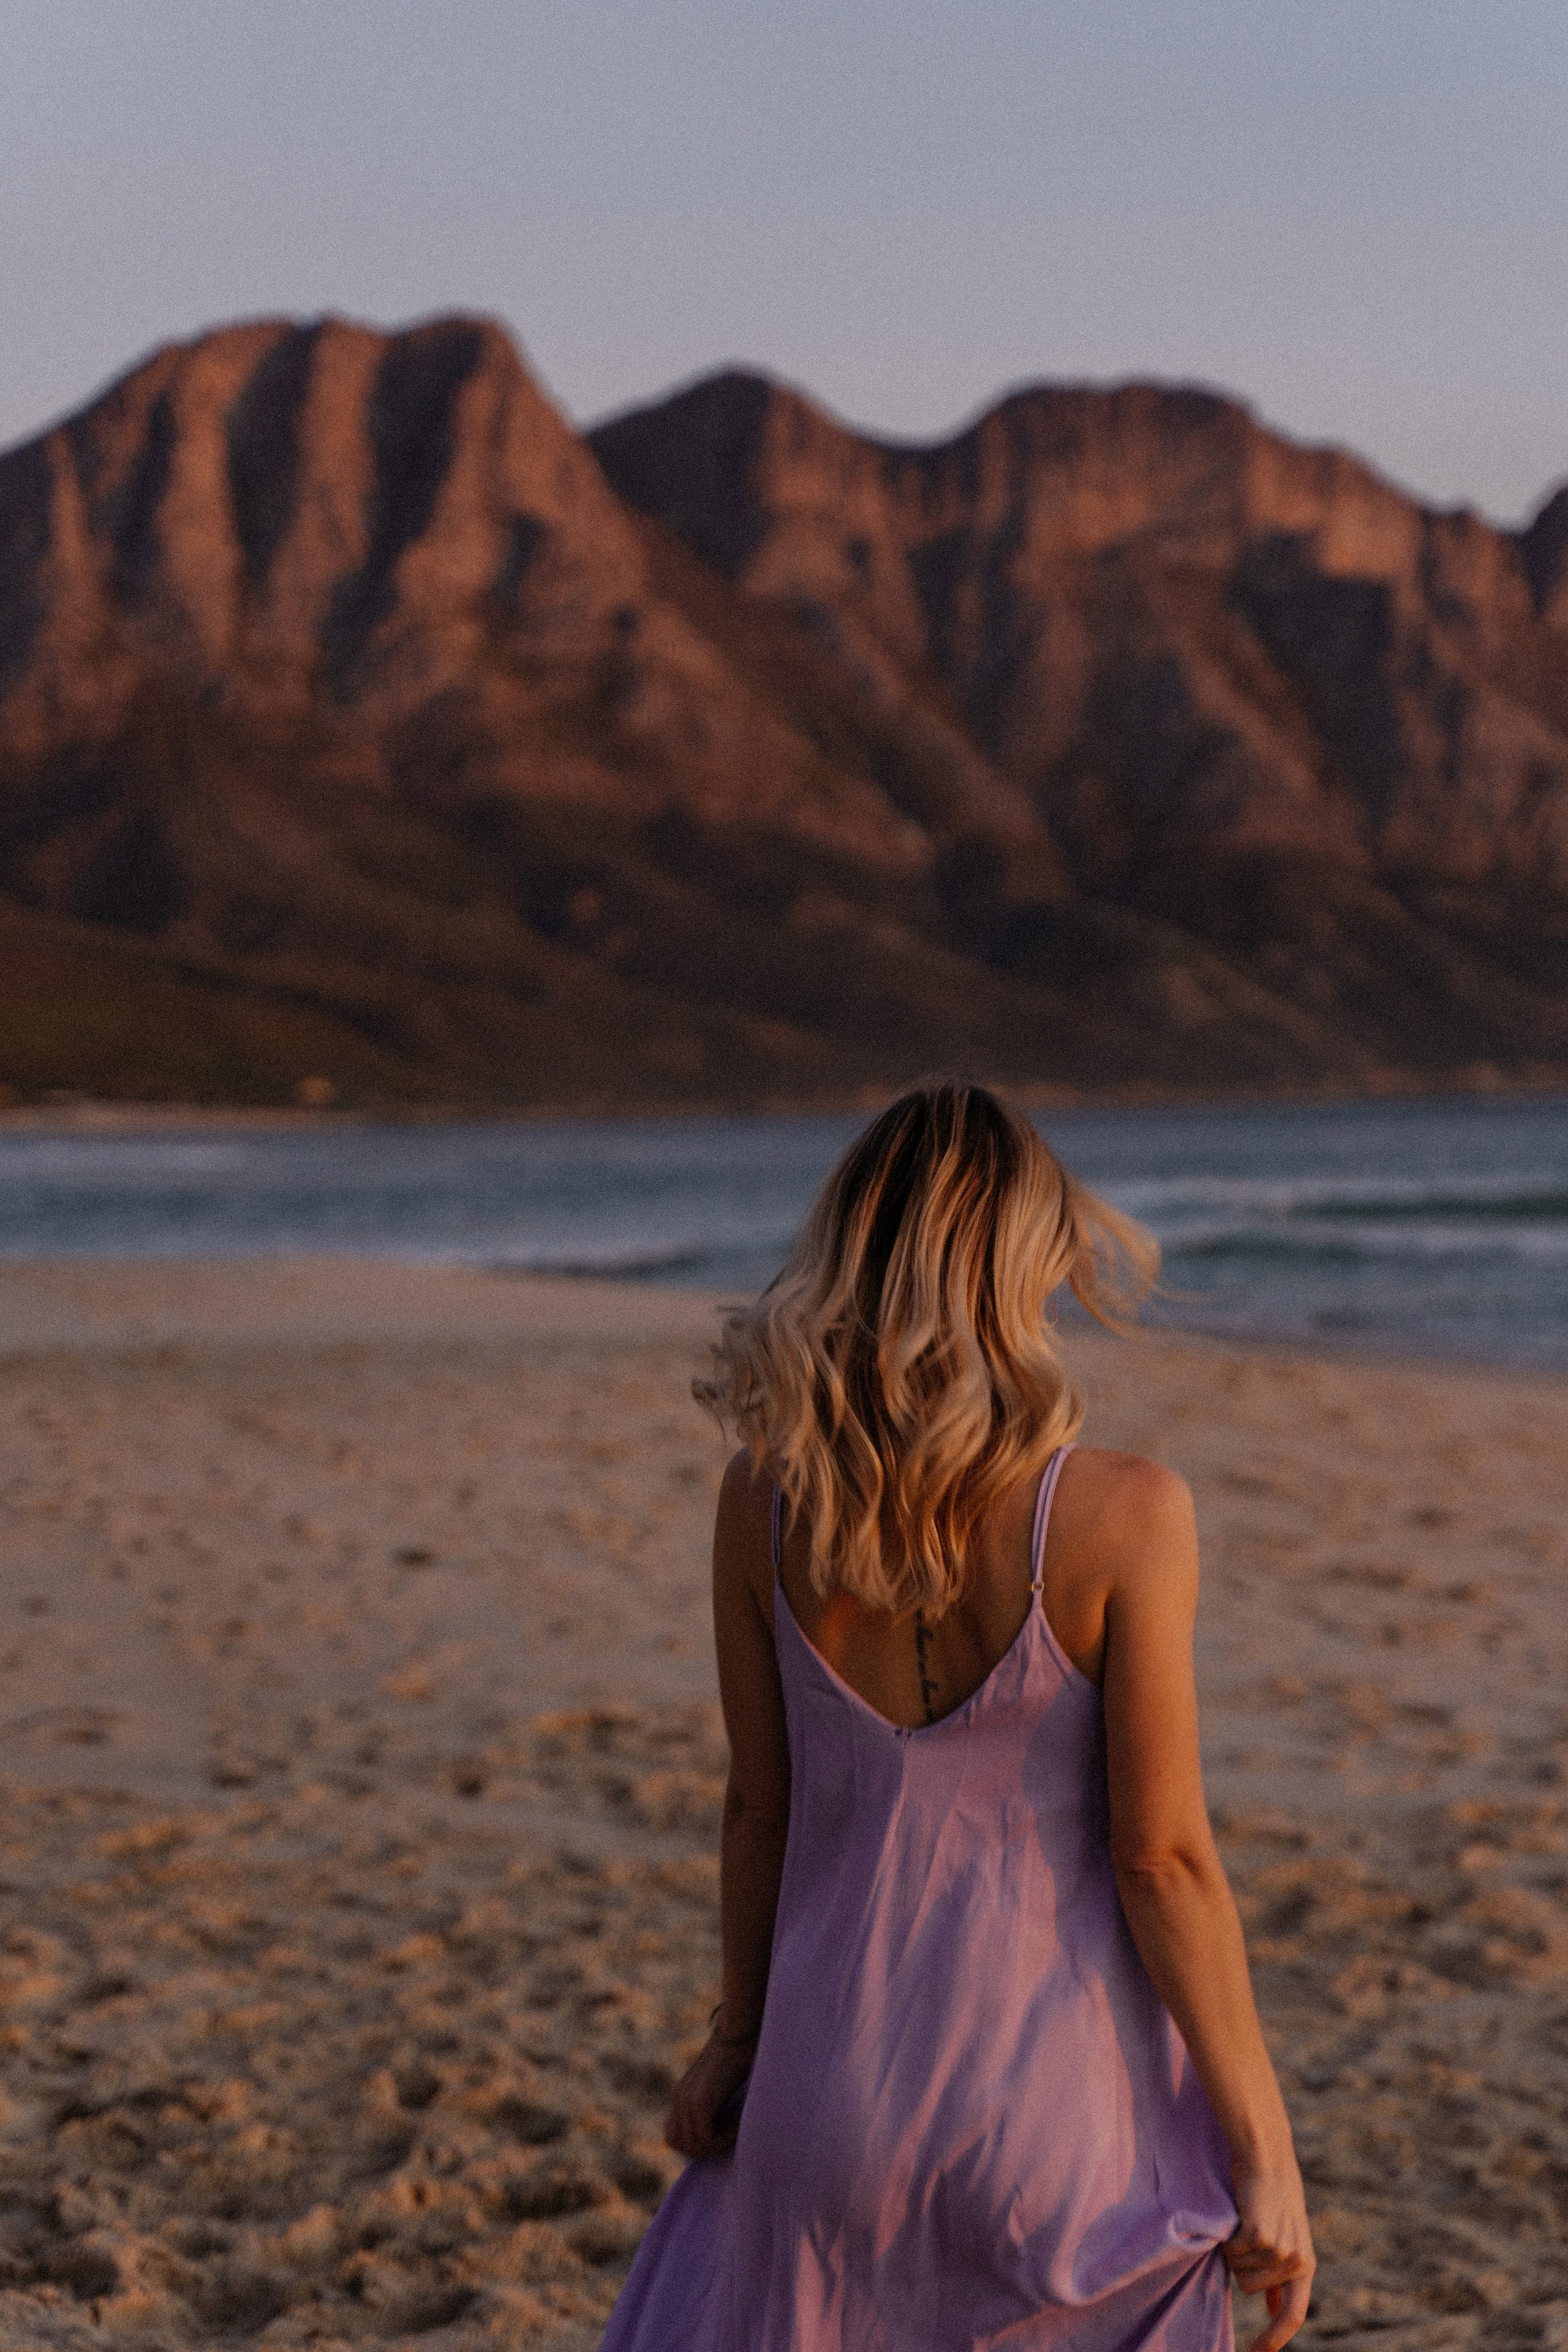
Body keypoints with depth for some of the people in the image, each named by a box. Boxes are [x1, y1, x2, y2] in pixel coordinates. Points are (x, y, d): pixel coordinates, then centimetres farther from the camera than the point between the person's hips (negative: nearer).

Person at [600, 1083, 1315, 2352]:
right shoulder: (1123, 1513, -16)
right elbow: (1163, 1856, -14)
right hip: (1063, 2099, -3)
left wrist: (738, 2035, 18)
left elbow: (761, 1806, 3)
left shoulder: (763, 1498, -6)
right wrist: (1263, 2152, -6)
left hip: (843, 2073, 3)